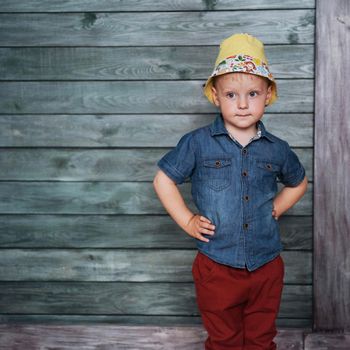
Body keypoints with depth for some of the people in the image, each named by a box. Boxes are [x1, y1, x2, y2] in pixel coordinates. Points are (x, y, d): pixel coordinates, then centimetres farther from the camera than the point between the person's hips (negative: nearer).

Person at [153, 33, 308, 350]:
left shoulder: (277, 150, 0)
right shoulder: (198, 143, -8)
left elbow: (299, 182, 20)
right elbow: (163, 180, 0)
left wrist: (276, 208, 4)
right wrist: (187, 221, -7)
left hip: (267, 266, 2)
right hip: (217, 267, -2)